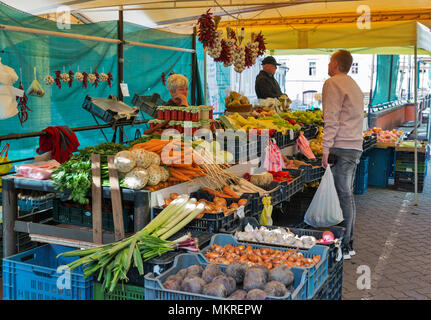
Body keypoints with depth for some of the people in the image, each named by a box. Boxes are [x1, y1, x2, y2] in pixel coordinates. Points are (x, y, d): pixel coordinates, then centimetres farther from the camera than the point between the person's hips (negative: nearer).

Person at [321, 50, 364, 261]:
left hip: (342, 147, -9)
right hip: (355, 146, 9)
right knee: (347, 194, 12)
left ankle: (343, 248, -3)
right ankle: (349, 244, 18)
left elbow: (331, 120, -14)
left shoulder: (333, 83, -6)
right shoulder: (354, 85, 22)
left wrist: (326, 149, -14)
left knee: (343, 195, -7)